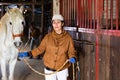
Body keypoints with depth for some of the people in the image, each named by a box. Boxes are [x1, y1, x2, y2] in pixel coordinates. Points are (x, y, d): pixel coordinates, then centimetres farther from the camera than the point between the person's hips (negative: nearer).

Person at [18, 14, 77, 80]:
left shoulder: (68, 37, -7)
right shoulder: (48, 37, -5)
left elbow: (71, 51, -2)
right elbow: (40, 49, 2)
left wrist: (73, 58, -23)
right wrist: (28, 53, -8)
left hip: (63, 69, 0)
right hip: (49, 69, 1)